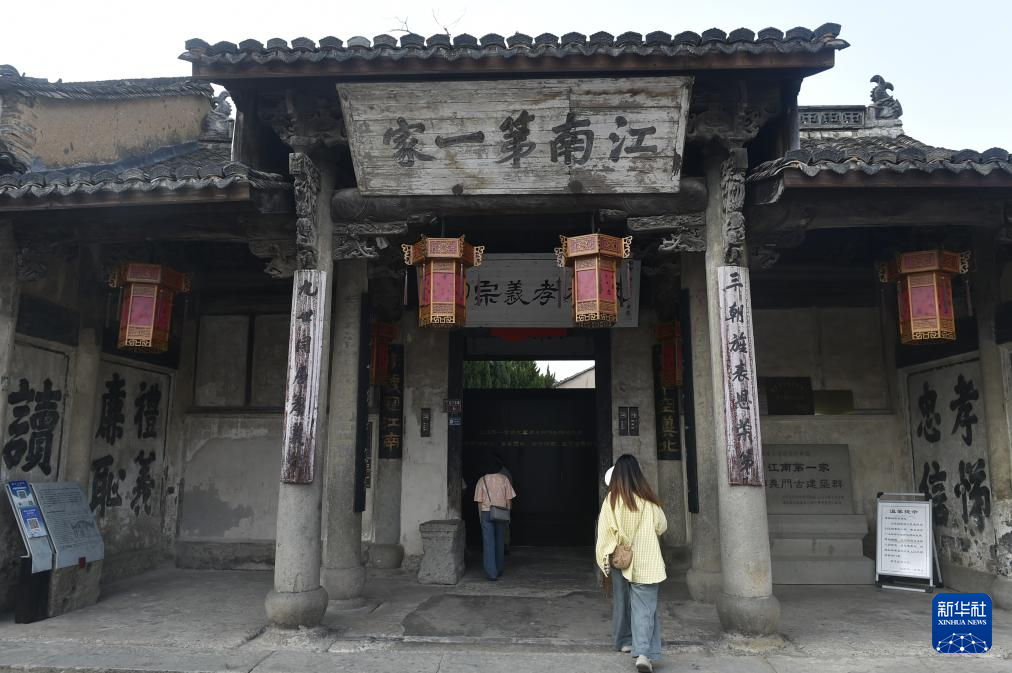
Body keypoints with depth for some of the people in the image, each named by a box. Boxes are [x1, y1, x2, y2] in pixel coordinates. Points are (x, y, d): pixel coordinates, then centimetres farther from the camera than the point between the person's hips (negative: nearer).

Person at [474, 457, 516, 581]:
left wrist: (481, 517, 8)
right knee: (500, 542, 15)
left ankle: (491, 573, -5)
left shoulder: (481, 480, 0)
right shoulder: (503, 479, 1)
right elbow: (509, 499, 0)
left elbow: (479, 501, 0)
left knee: (488, 543, 0)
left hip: (486, 513, -1)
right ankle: (499, 570, 25)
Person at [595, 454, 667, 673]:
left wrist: (604, 560, 3)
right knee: (644, 608, -1)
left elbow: (604, 532, -5)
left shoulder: (610, 500, -8)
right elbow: (662, 526, 5)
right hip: (644, 562, -2)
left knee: (621, 602, 20)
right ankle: (644, 654, -13)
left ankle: (624, 642, 34)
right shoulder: (648, 501, -8)